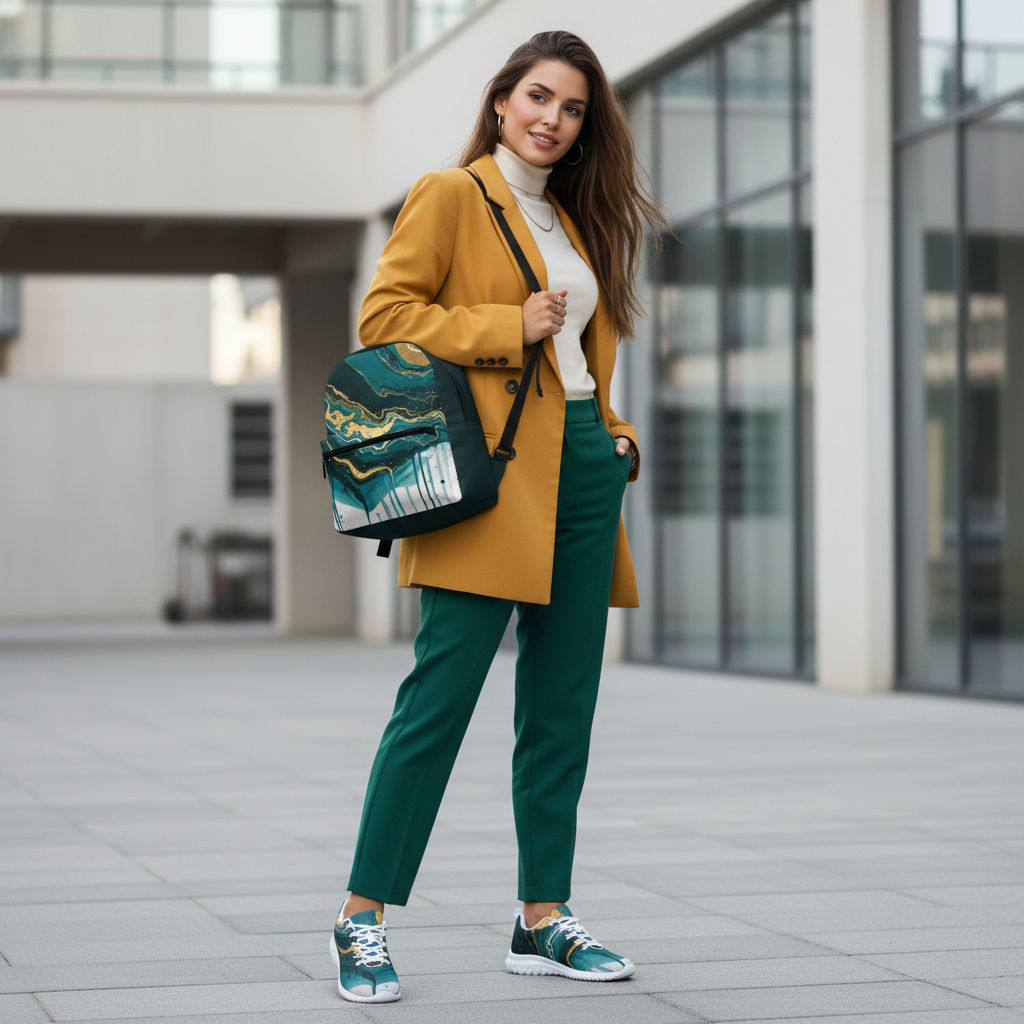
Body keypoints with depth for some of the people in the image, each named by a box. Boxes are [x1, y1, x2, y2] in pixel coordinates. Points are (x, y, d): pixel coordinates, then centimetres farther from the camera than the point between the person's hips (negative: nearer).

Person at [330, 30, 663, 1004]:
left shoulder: (575, 220, 21)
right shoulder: (449, 196, 1)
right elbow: (384, 315, -8)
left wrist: (613, 434, 11)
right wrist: (507, 328, -13)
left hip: (582, 473, 7)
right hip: (491, 475, -7)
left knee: (561, 709, 8)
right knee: (438, 697, -10)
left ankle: (542, 921, 15)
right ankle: (362, 922, -2)